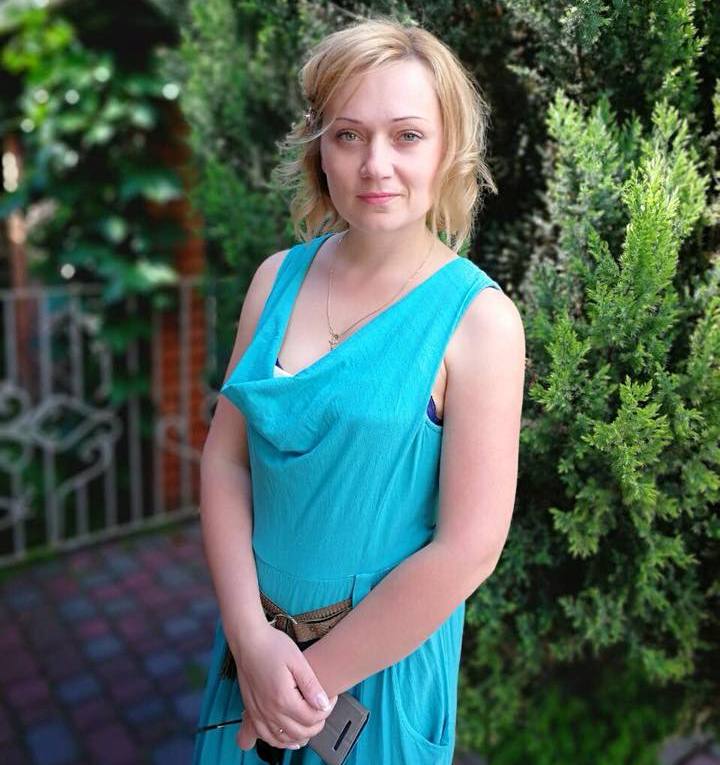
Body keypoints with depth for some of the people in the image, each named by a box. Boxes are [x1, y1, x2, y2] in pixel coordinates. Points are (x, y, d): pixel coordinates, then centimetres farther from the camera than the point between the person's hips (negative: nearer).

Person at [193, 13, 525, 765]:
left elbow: (468, 549, -19)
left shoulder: (478, 319, -18)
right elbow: (225, 458, -5)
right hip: (254, 632, 4)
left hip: (386, 650, -4)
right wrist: (251, 635, -14)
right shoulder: (277, 278, -5)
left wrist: (319, 671, -12)